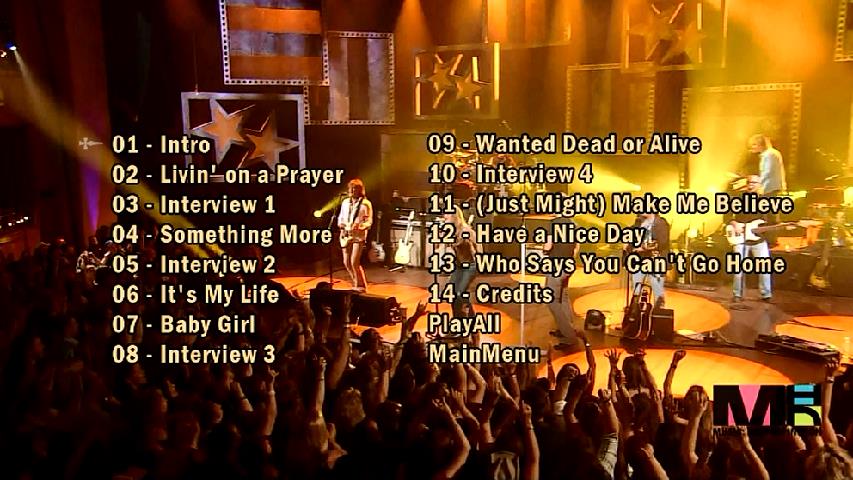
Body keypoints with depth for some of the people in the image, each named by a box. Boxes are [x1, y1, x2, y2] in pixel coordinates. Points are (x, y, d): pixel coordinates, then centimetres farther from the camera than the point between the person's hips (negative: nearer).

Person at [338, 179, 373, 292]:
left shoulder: (365, 204, -7)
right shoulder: (345, 202, 11)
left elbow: (369, 222, -10)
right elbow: (341, 217, 21)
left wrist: (359, 226, -28)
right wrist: (340, 224, 0)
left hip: (359, 236, -6)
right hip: (346, 235, 6)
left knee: (354, 262, -14)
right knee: (347, 262, 8)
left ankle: (361, 286, 2)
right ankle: (356, 283, 28)